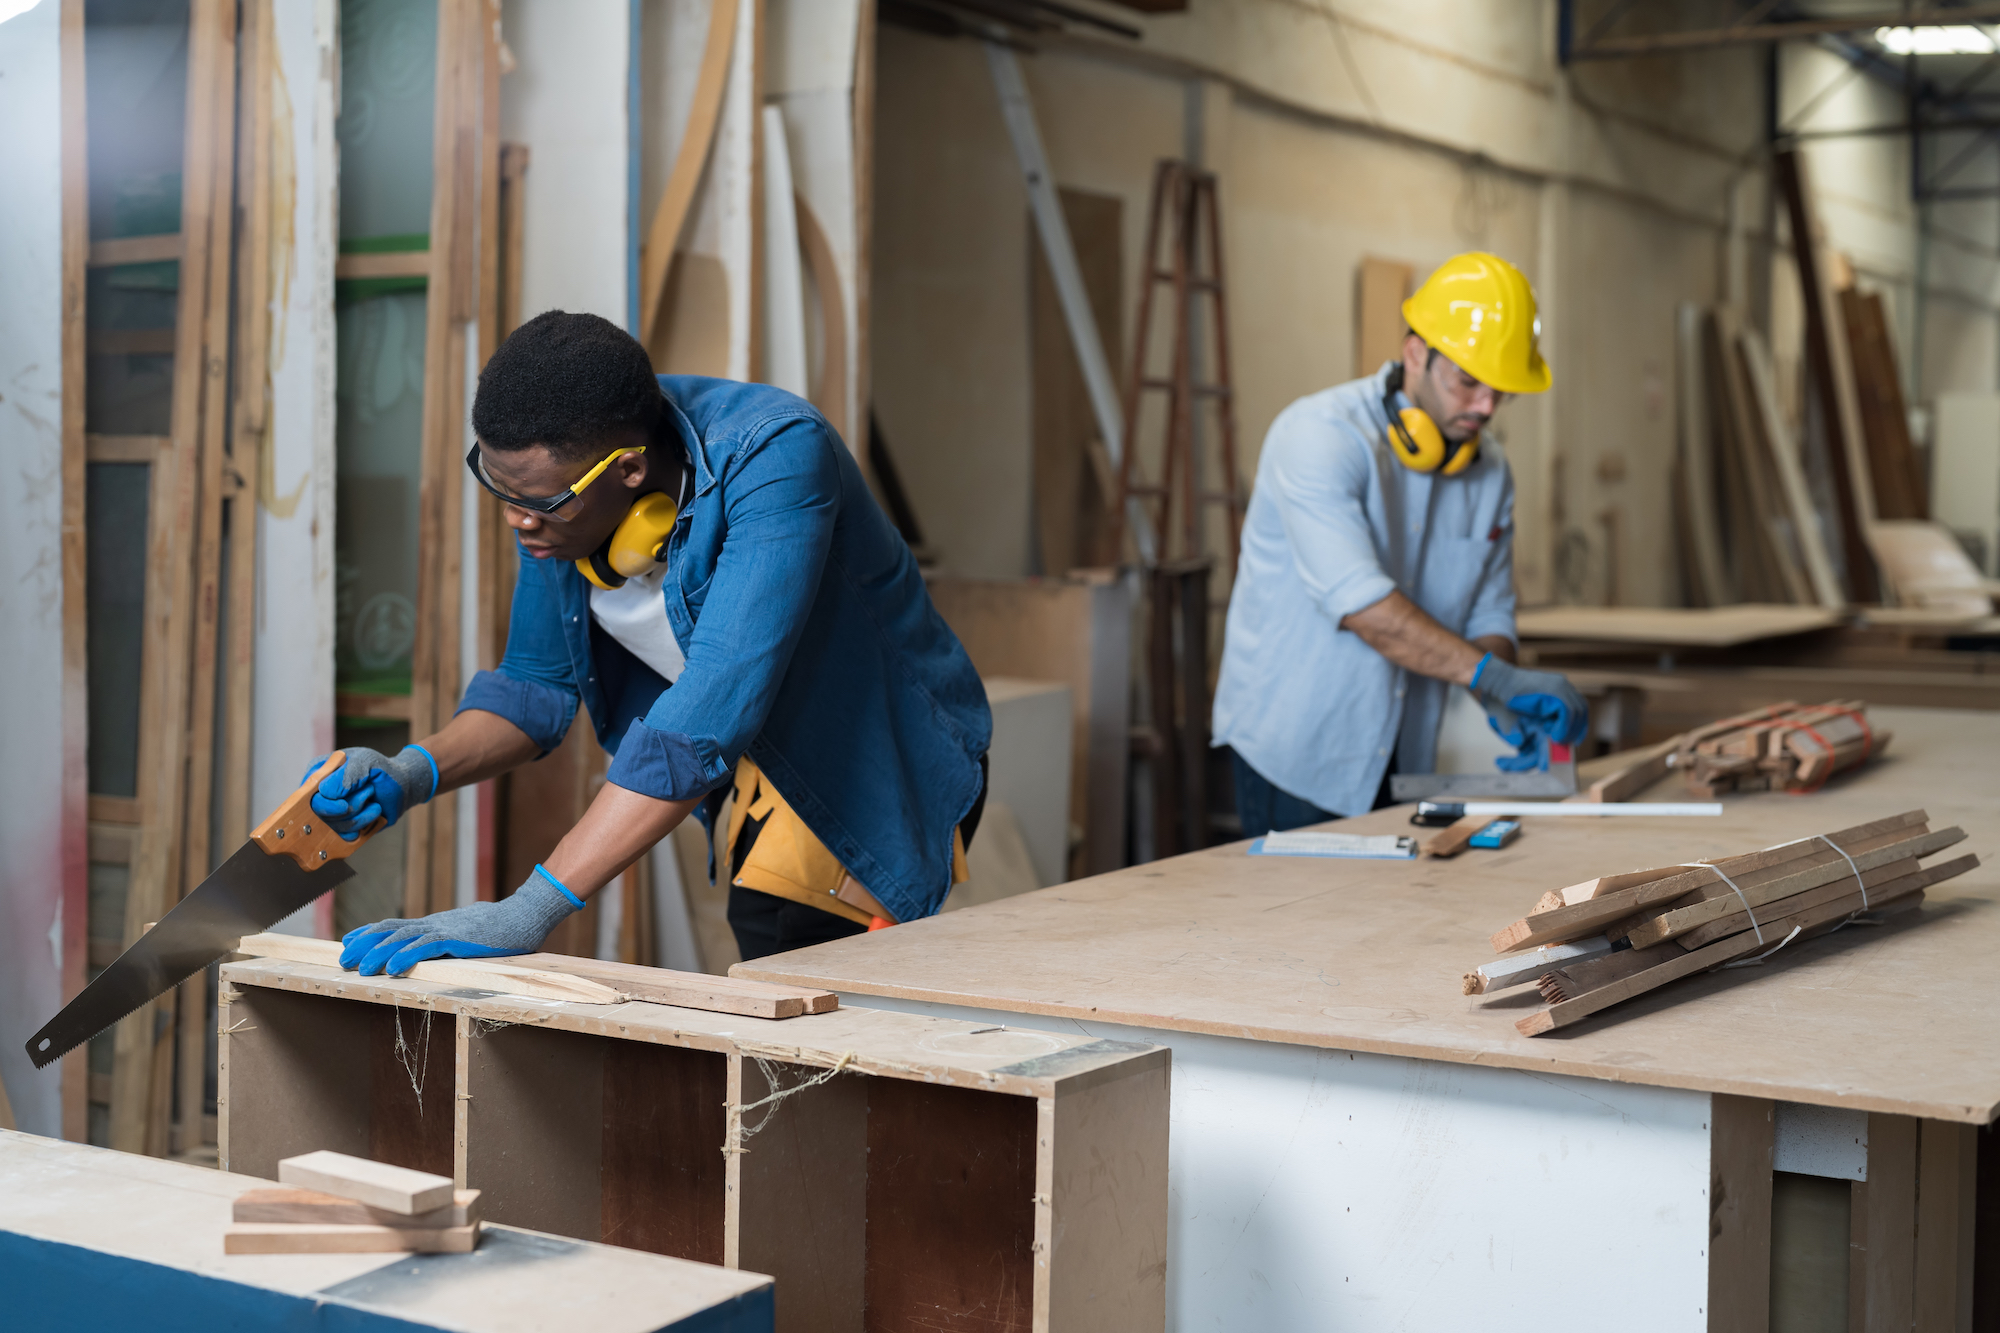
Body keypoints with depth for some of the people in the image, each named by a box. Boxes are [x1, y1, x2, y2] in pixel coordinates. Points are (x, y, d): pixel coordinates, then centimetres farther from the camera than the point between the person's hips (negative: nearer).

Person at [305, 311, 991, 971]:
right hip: (753, 772, 7)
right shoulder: (555, 473, -12)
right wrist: (412, 773, -21)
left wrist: (528, 910, -48)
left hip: (881, 768, -7)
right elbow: (539, 682, 0)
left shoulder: (774, 454, -35)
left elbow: (713, 713, -44)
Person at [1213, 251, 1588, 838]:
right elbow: (1357, 600, -29)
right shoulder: (1320, 436, -18)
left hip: (1402, 759, 6)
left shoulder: (1489, 470, 5)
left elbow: (1488, 616, 9)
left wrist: (1504, 707, -12)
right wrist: (1496, 678, -32)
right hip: (1296, 751, -6)